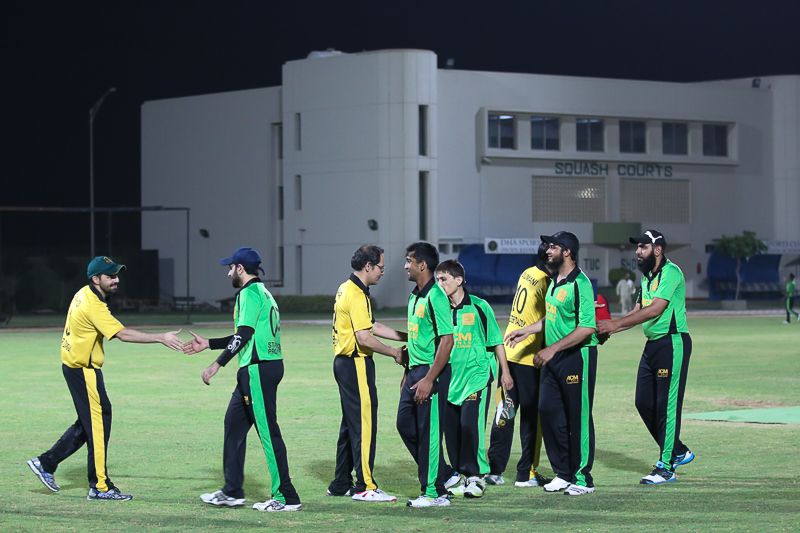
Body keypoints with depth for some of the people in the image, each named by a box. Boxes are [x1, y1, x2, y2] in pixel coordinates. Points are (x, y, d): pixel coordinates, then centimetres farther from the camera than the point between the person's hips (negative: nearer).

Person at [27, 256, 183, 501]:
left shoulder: (85, 294, 7)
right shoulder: (94, 306, -24)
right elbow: (123, 334, -31)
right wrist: (160, 338, -33)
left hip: (74, 365, 10)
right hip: (83, 370, -10)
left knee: (89, 421, 16)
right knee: (99, 422, -6)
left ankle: (46, 463, 20)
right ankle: (100, 486, -2)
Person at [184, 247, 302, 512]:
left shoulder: (250, 292, -10)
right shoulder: (262, 292, 21)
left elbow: (244, 335, -20)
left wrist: (217, 364, -20)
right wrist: (207, 344, 28)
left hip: (259, 368, -11)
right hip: (258, 369, 11)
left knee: (268, 430, -9)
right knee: (234, 422, 15)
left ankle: (286, 497, -9)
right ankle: (232, 492, 20)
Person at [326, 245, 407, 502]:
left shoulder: (347, 289, 15)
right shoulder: (357, 295, -17)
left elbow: (373, 326, 19)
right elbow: (364, 338, -23)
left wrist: (407, 337, 14)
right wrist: (394, 353, -11)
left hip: (344, 363, 11)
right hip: (356, 364, -11)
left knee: (351, 424, 16)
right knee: (364, 424, -7)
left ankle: (341, 484, 21)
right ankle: (365, 486, -6)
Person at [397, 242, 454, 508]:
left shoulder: (435, 297, -16)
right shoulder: (414, 296, 14)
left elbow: (447, 340, -21)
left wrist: (428, 379, -22)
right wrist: (408, 373, 21)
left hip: (430, 372, -10)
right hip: (415, 369, 10)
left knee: (428, 432, -5)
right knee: (405, 424, 14)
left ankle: (435, 493, 2)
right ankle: (441, 474, 25)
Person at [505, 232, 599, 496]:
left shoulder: (580, 284, -17)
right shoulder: (554, 281, 13)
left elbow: (586, 328, -23)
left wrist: (552, 349, -25)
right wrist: (526, 331, 23)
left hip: (578, 357, -9)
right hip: (553, 358, 9)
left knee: (578, 417, -2)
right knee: (548, 412, 9)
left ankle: (583, 478, 6)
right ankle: (563, 474, 18)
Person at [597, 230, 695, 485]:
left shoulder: (670, 273, -15)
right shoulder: (647, 276, 16)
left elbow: (655, 310, -23)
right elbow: (638, 311, 17)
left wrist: (617, 323, -24)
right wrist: (610, 328, 2)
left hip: (673, 343, -10)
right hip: (652, 345, 10)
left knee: (667, 404, -7)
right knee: (644, 403, 10)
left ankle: (666, 467, -3)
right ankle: (678, 452, 24)